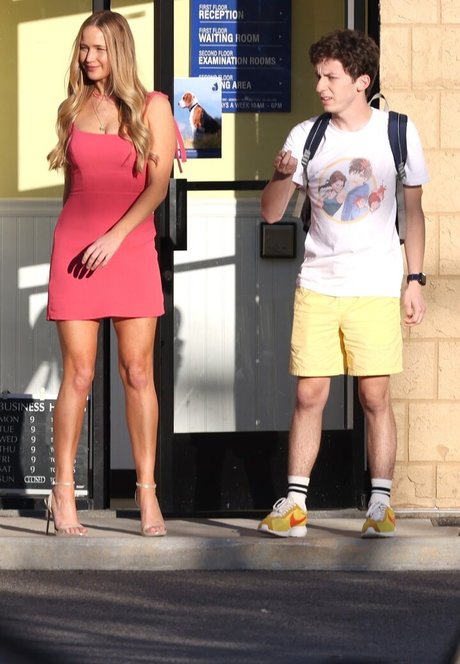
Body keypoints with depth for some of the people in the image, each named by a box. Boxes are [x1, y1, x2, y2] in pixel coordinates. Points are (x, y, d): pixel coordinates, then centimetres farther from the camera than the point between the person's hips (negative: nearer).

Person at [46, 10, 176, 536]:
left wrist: (115, 236, -15)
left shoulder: (152, 108, 3)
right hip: (75, 247, 1)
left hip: (130, 249, -1)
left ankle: (146, 492, 1)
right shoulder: (72, 109, 11)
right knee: (78, 374, -4)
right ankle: (63, 493, 1)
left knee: (137, 373, -4)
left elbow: (158, 184, -6)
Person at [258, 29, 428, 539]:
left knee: (375, 395, -3)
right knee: (309, 393, -1)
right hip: (317, 283, 2)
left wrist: (415, 280, 4)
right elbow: (271, 213, 3)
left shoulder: (398, 132, 2)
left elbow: (413, 210, 9)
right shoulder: (306, 136, 4)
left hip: (377, 286, -1)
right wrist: (281, 176, -17)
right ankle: (294, 506, 3)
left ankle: (380, 505, 4)